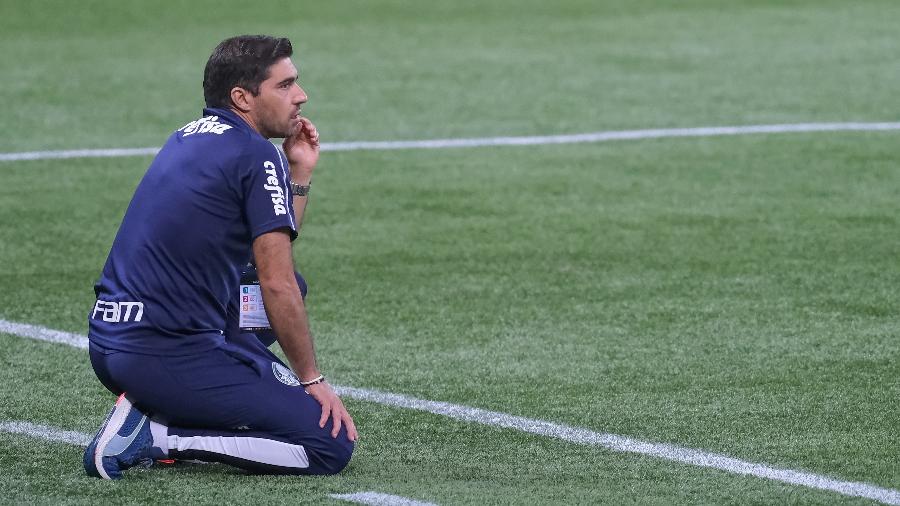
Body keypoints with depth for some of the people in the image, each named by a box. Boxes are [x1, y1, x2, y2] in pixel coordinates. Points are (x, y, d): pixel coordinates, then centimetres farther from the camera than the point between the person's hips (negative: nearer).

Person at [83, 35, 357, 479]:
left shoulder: (189, 138, 18)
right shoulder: (257, 155, -9)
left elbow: (269, 252, 25)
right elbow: (277, 286, -12)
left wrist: (300, 173, 18)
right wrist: (312, 380, -3)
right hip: (167, 357, -9)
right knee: (332, 445, -6)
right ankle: (155, 435, -10)